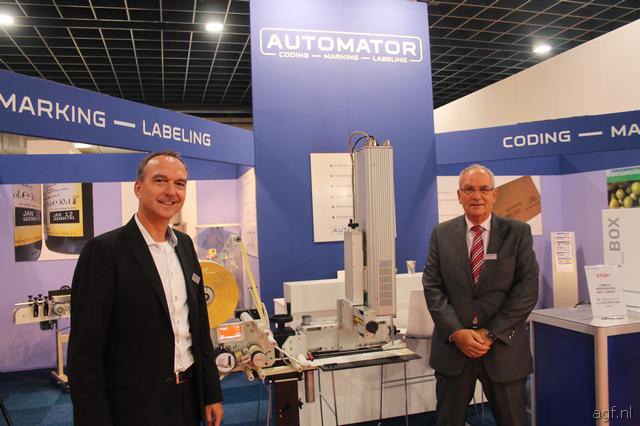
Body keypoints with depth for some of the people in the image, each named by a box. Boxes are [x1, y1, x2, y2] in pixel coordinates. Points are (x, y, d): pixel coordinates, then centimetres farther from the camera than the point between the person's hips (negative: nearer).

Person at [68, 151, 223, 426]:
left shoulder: (185, 245, 5)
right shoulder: (104, 251, -15)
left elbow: (200, 325, 9)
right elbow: (84, 351, -14)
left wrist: (212, 393, 9)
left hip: (189, 399, 6)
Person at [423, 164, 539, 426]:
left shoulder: (518, 232, 0)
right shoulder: (441, 234, 4)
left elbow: (528, 288, -6)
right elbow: (432, 287, -1)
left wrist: (492, 333, -12)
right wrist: (456, 332, -13)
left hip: (503, 347, -1)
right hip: (452, 345, 1)